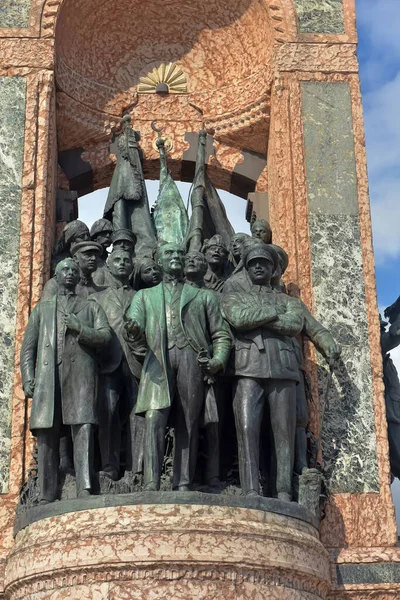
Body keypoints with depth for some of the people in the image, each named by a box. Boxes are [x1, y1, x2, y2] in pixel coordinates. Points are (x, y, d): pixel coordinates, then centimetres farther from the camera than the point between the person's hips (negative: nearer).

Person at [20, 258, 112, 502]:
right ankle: (47, 498, -4)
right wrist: (28, 377, 2)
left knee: (84, 430, -16)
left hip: (81, 375, -1)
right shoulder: (42, 308, 25)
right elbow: (28, 346, 17)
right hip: (48, 376, 1)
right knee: (47, 436, -5)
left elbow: (105, 335, 7)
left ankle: (85, 490, -24)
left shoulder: (92, 307, 22)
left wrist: (80, 329, -8)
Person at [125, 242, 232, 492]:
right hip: (158, 361, -1)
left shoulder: (204, 296, 25)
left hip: (192, 359, 1)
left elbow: (222, 334, 18)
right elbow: (134, 322, 9)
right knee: (154, 420, -16)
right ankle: (151, 485, -23)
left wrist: (218, 360, -2)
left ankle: (184, 485, -6)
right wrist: (133, 329, -17)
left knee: (188, 425, -5)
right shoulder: (145, 296, 27)